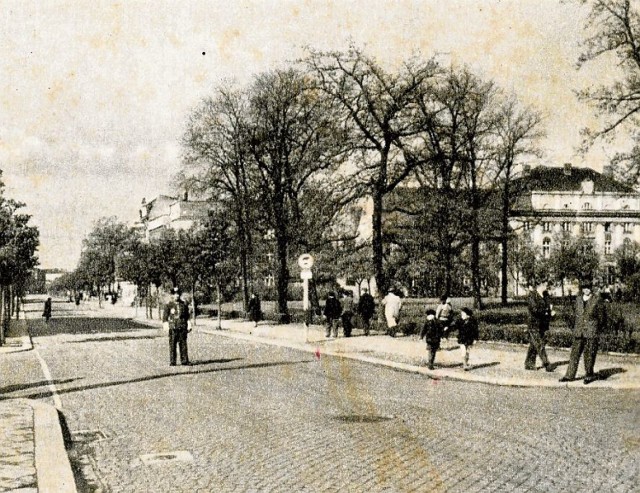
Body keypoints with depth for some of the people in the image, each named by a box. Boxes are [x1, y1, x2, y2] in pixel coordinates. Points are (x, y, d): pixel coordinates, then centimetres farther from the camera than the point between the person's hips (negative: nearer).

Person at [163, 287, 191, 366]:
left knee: (183, 344, 4)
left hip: (182, 327, 2)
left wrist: (189, 326, 12)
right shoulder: (169, 305, 2)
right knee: (172, 344, -2)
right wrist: (165, 326, -6)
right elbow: (165, 316, 3)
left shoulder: (184, 304, 10)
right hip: (173, 327, -2)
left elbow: (187, 316, 16)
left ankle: (184, 361, 9)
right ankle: (172, 362, 3)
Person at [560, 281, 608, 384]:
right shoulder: (578, 300, 12)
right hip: (579, 332, 5)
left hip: (591, 332, -4)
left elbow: (602, 316, 1)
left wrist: (601, 329, -1)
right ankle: (570, 375, 6)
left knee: (589, 354, 1)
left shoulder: (597, 300, -2)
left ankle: (589, 375, 15)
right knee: (575, 353, 3)